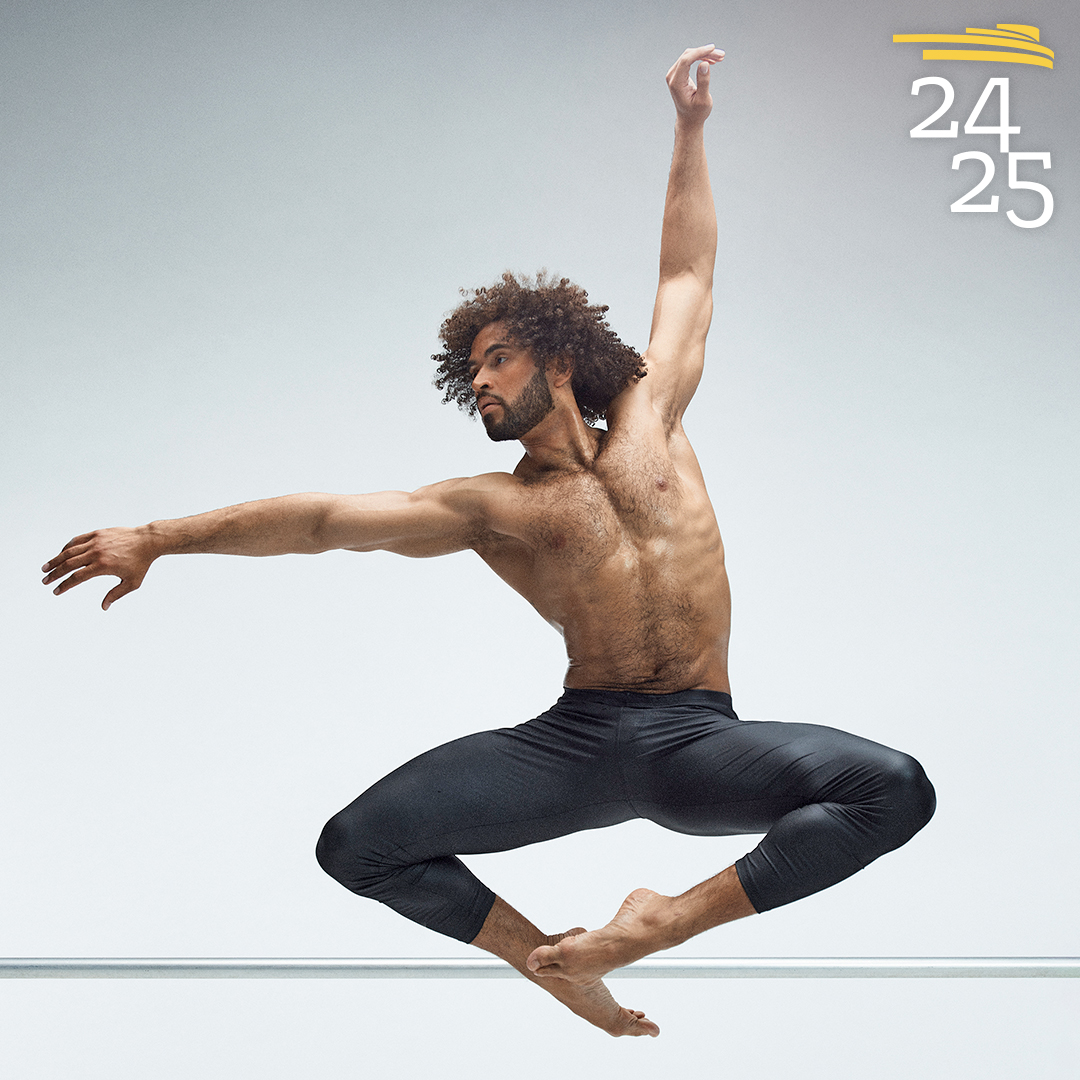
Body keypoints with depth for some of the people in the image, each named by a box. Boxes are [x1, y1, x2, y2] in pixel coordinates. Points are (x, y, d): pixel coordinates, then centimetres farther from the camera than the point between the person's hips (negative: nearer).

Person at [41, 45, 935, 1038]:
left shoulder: (649, 423, 13)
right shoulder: (493, 506, 9)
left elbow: (688, 277, 22)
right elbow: (324, 517, 4)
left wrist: (690, 126, 24)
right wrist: (159, 538, 1)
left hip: (700, 742, 0)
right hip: (578, 738, 0)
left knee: (896, 789, -25)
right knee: (356, 845, -13)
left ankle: (673, 921, -15)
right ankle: (554, 961, 5)